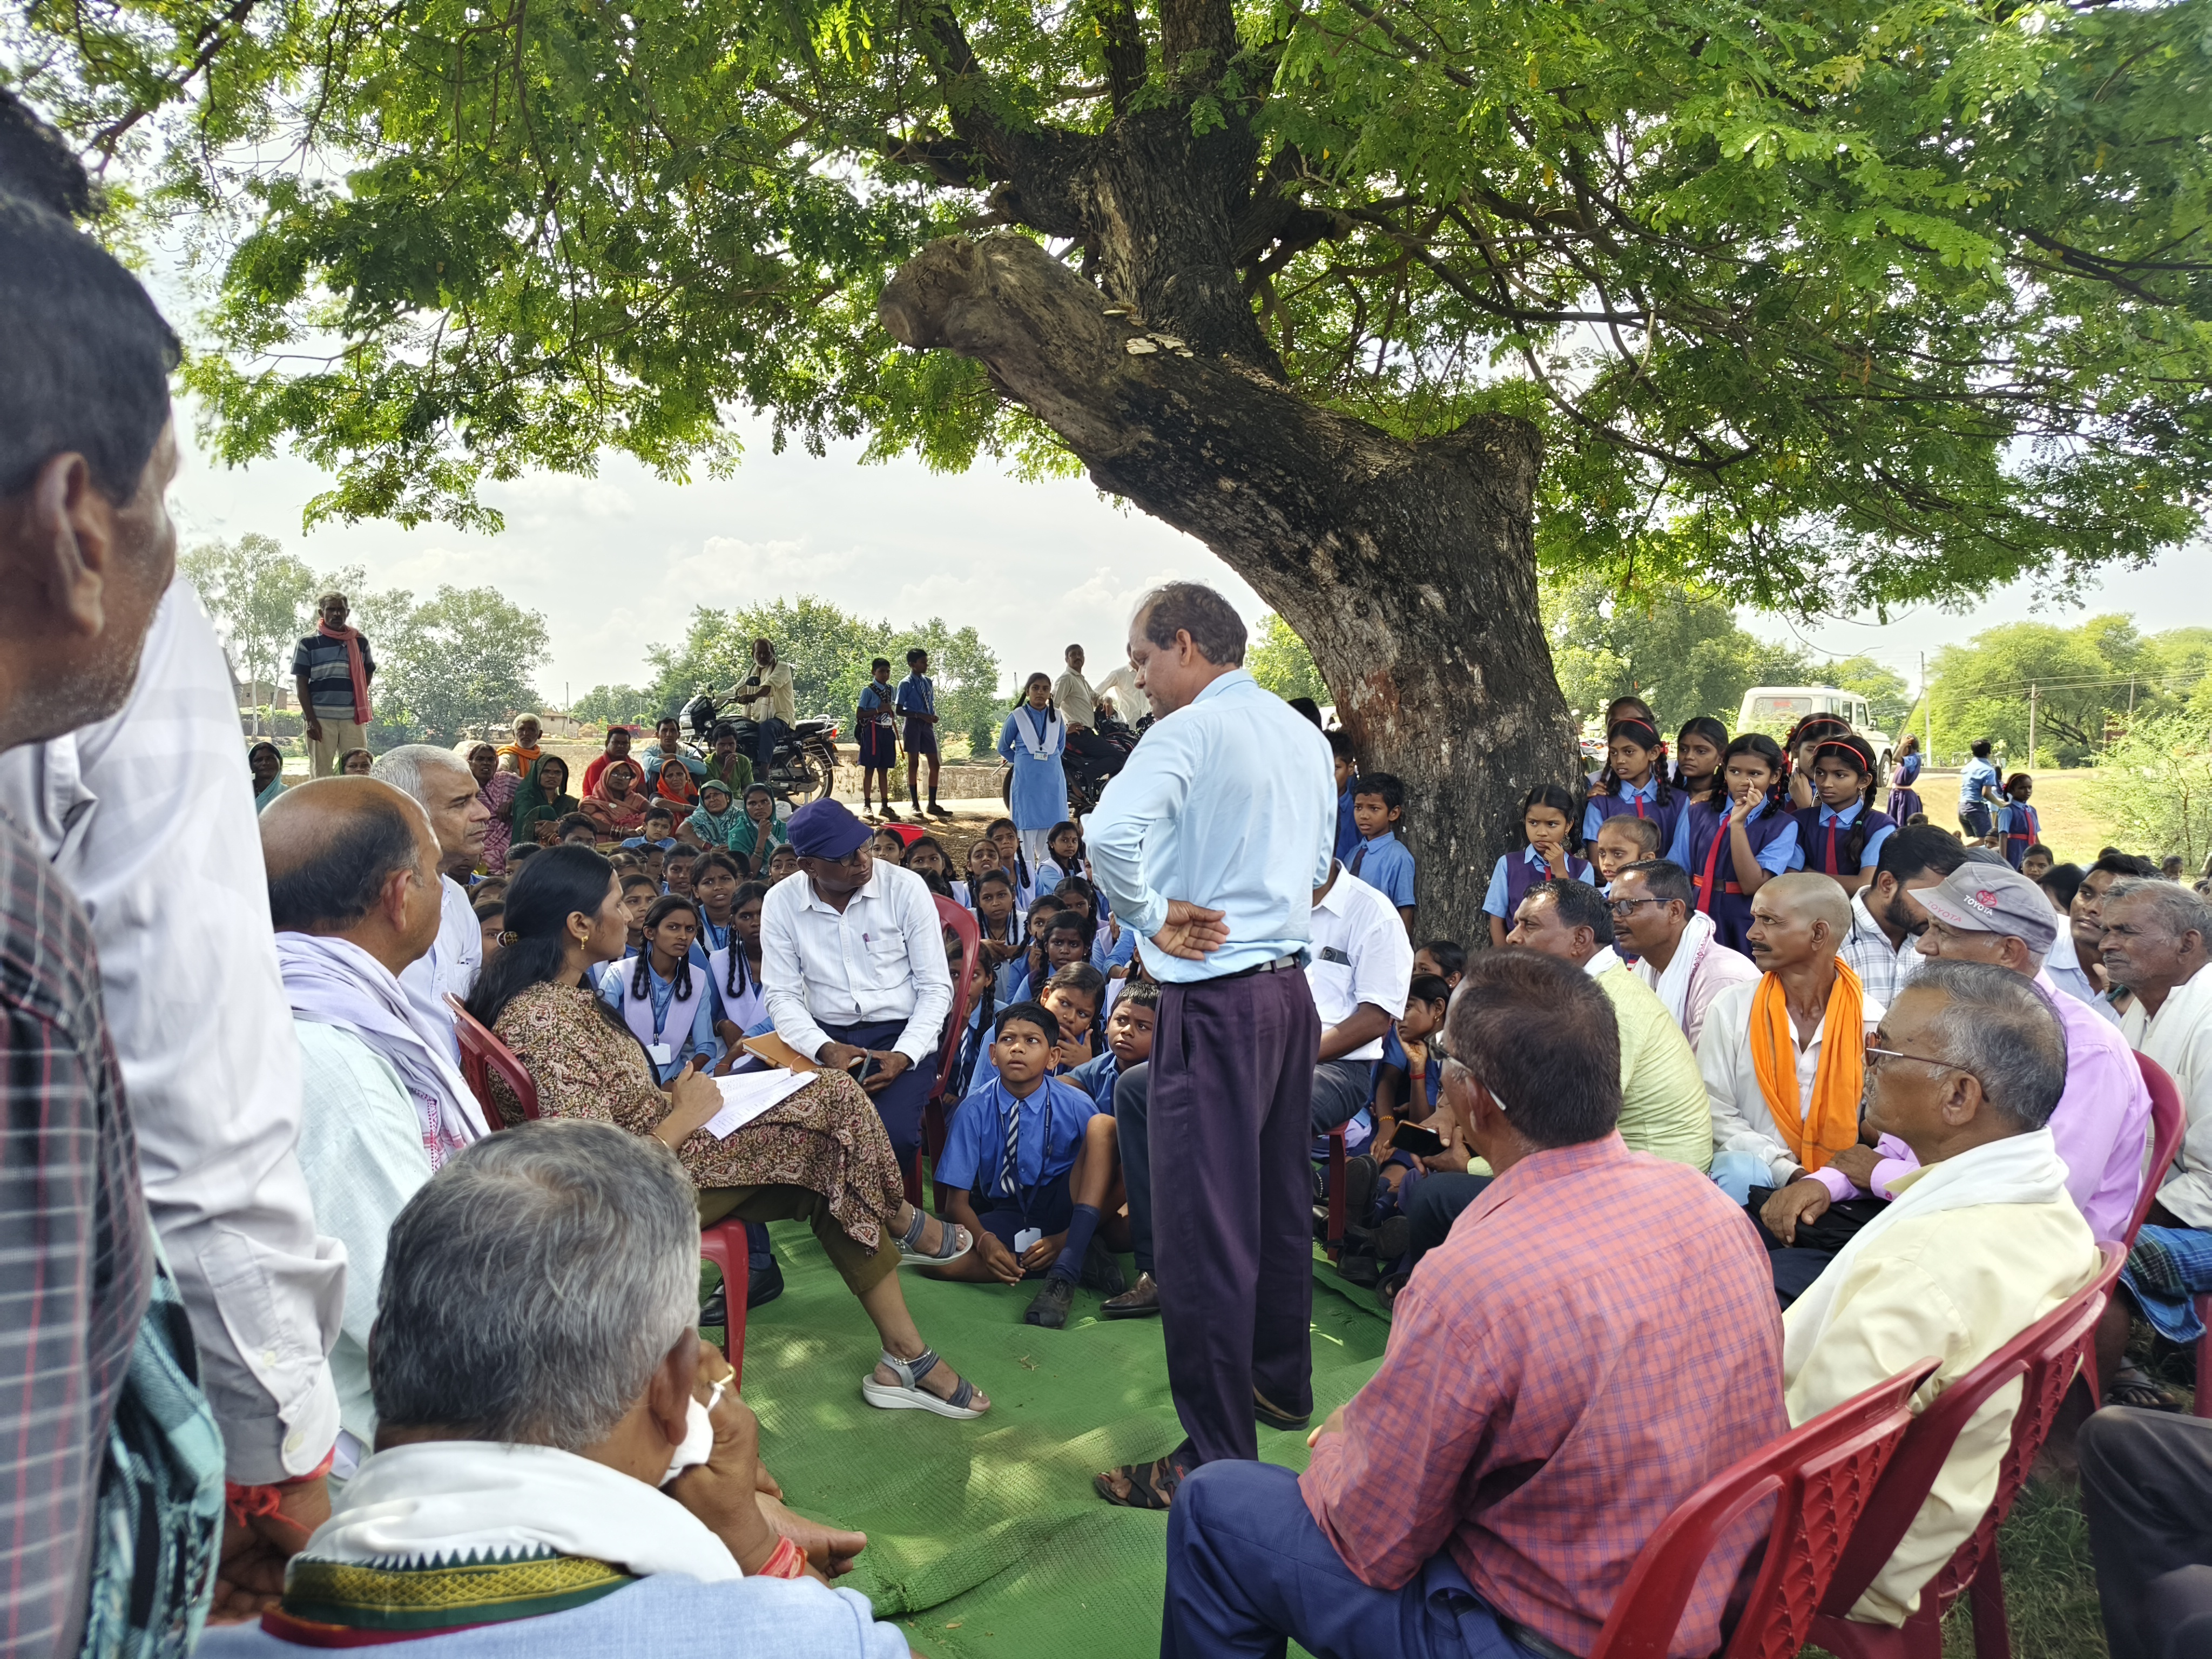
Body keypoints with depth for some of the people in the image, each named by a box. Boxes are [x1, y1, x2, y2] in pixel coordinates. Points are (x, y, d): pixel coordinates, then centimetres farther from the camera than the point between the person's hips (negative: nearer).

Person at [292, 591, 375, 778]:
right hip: (321, 717, -2)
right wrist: (310, 718, -7)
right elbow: (301, 683, 1)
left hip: (354, 717, 2)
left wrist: (361, 708, 8)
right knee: (320, 773, 1)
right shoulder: (308, 643, 3)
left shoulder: (361, 641, 11)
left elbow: (368, 674, 21)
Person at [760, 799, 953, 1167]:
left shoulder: (905, 887, -6)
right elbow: (783, 996, 0)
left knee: (894, 1135, -27)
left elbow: (936, 987, -4)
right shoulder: (780, 902, -1)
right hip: (825, 1039, 2)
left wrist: (903, 1056, -17)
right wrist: (824, 1049, -18)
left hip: (900, 1034, -1)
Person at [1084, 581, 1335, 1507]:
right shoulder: (1304, 734, 13)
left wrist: (1151, 918, -15)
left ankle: (1216, 1457, 8)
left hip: (1215, 999, -9)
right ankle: (1282, 1381, 39)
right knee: (1280, 1197, 21)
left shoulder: (1190, 731, -13)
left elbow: (1111, 831, -30)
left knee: (1204, 1224, -2)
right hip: (1291, 984, 9)